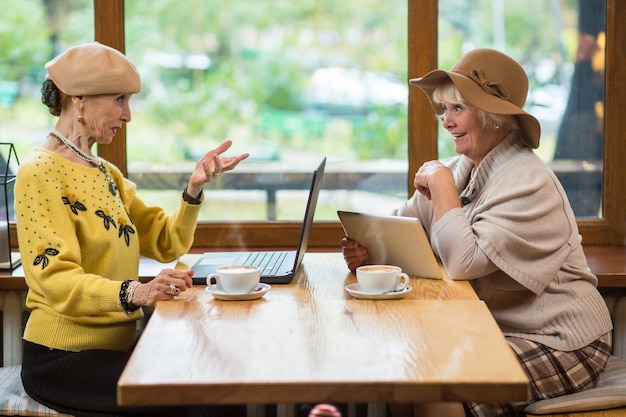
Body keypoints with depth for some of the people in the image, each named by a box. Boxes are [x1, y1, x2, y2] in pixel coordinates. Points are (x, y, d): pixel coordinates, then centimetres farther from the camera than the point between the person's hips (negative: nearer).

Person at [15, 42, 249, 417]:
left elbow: (167, 243, 10)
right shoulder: (41, 174, -12)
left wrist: (195, 188, -6)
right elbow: (57, 280, -23)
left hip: (117, 343, 8)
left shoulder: (106, 174, 15)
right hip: (64, 358, -8)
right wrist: (135, 293, -38)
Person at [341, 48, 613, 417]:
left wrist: (441, 183, -18)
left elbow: (464, 261, -28)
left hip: (559, 345, -8)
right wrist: (365, 247, -15)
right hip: (497, 330, 8)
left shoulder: (527, 183, -19)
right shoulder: (458, 169, 8)